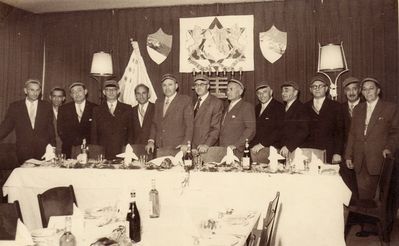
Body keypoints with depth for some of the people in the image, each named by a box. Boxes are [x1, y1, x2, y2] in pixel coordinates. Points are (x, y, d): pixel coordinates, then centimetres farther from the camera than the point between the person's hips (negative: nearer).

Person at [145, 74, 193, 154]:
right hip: (159, 147, 4)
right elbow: (154, 124, 18)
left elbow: (189, 124, -6)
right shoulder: (158, 102, 17)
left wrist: (186, 143, -18)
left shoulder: (185, 100, 0)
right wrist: (151, 141, 4)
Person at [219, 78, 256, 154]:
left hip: (236, 152, -6)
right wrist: (220, 147, 4)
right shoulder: (227, 108, 20)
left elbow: (251, 129, -13)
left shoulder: (247, 106, -4)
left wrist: (236, 145, -18)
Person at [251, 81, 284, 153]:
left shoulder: (279, 107, -3)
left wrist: (262, 144, -16)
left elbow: (279, 130, -13)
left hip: (270, 149, -5)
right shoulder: (256, 108, 17)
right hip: (254, 149, 5)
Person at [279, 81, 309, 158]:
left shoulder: (301, 108, -7)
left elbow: (303, 131, -16)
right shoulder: (284, 109, 16)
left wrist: (288, 146, -22)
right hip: (284, 151, 6)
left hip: (296, 150, -6)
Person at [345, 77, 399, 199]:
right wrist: (348, 156, 11)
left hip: (379, 159, -3)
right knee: (363, 193, 3)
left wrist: (389, 148, -13)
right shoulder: (358, 109, 16)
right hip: (360, 161, 4)